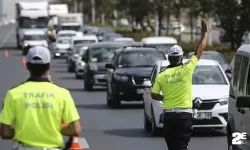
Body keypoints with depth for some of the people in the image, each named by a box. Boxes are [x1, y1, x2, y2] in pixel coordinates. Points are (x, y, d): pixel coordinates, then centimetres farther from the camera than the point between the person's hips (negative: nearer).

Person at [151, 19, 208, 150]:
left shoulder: (161, 75, 2)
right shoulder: (186, 70, -5)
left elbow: (154, 95, 3)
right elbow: (199, 51, 3)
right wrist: (205, 33, 13)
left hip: (168, 115, 3)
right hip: (184, 114, -3)